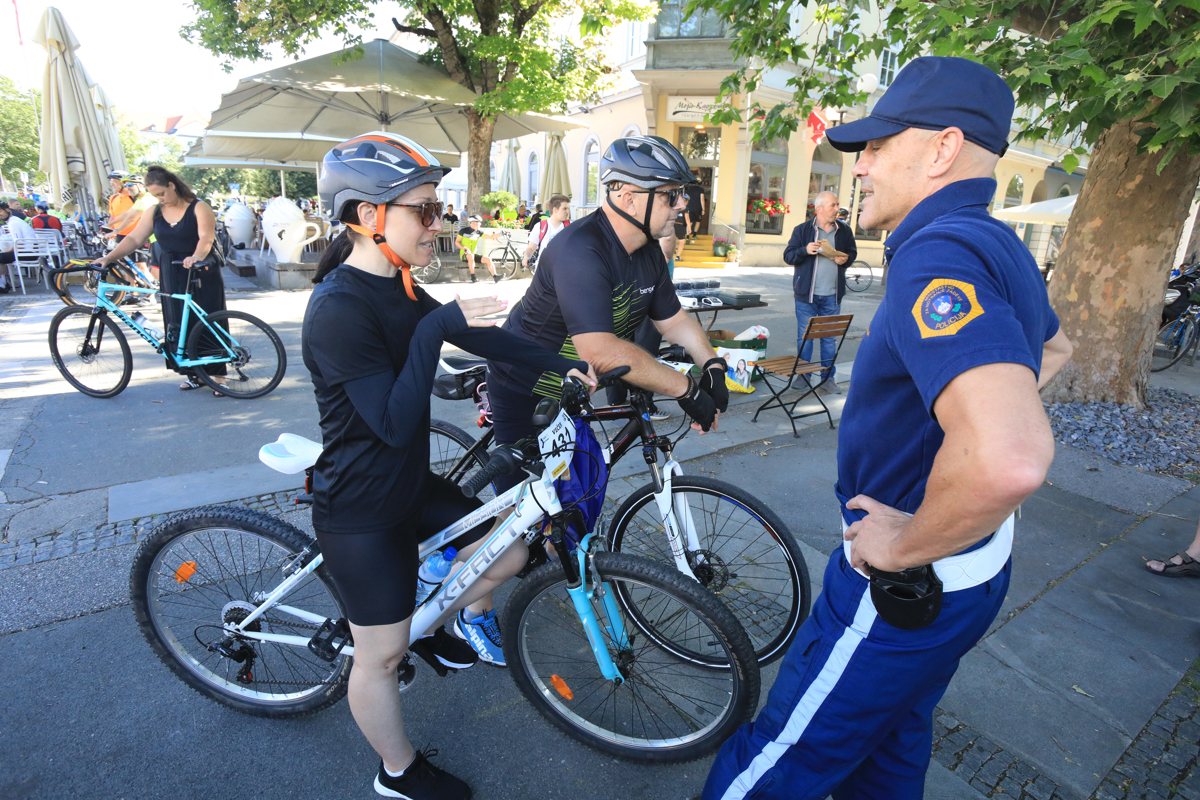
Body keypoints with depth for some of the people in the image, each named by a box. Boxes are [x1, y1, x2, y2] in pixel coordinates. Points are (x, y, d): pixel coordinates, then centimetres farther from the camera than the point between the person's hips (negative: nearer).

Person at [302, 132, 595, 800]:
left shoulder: (397, 288, 3)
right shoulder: (338, 308, -25)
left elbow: (477, 334, 8)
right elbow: (394, 423, -29)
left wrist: (564, 364, 4)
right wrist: (434, 330, -35)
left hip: (410, 485, 8)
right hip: (361, 511, -8)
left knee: (507, 552, 12)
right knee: (382, 654, 10)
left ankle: (439, 628, 39)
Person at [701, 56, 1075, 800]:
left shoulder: (939, 254, -27)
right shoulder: (998, 246, 6)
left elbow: (1010, 458, -43)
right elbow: (1054, 348, 27)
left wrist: (901, 545, -26)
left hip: (906, 588, -9)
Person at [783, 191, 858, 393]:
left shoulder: (844, 231, 7)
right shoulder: (802, 230, 0)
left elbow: (853, 252, 18)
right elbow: (788, 256, -1)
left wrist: (846, 258, -5)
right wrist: (805, 250, -19)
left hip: (832, 295, 2)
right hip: (806, 293, -2)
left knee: (830, 337, 7)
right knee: (804, 337, 4)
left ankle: (828, 378, 16)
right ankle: (802, 376, 16)